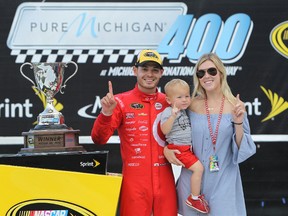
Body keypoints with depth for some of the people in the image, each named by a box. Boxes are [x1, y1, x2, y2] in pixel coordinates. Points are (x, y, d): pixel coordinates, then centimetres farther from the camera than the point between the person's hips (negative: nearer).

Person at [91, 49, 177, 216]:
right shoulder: (121, 101, -3)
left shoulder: (168, 102, 6)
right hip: (134, 181, -3)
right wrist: (106, 114, -26)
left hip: (165, 180, 3)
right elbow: (99, 139, -10)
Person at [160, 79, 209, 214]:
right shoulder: (168, 112, -13)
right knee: (198, 167, -18)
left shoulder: (183, 111, 13)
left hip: (187, 147, 9)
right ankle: (194, 198, -10)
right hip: (178, 149, -9)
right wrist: (173, 116, -36)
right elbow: (165, 130, -27)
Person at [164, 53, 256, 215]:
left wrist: (238, 123, -18)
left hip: (223, 181, -2)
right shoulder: (192, 105, 0)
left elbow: (242, 149, -4)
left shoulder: (235, 106, -4)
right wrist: (166, 149, -5)